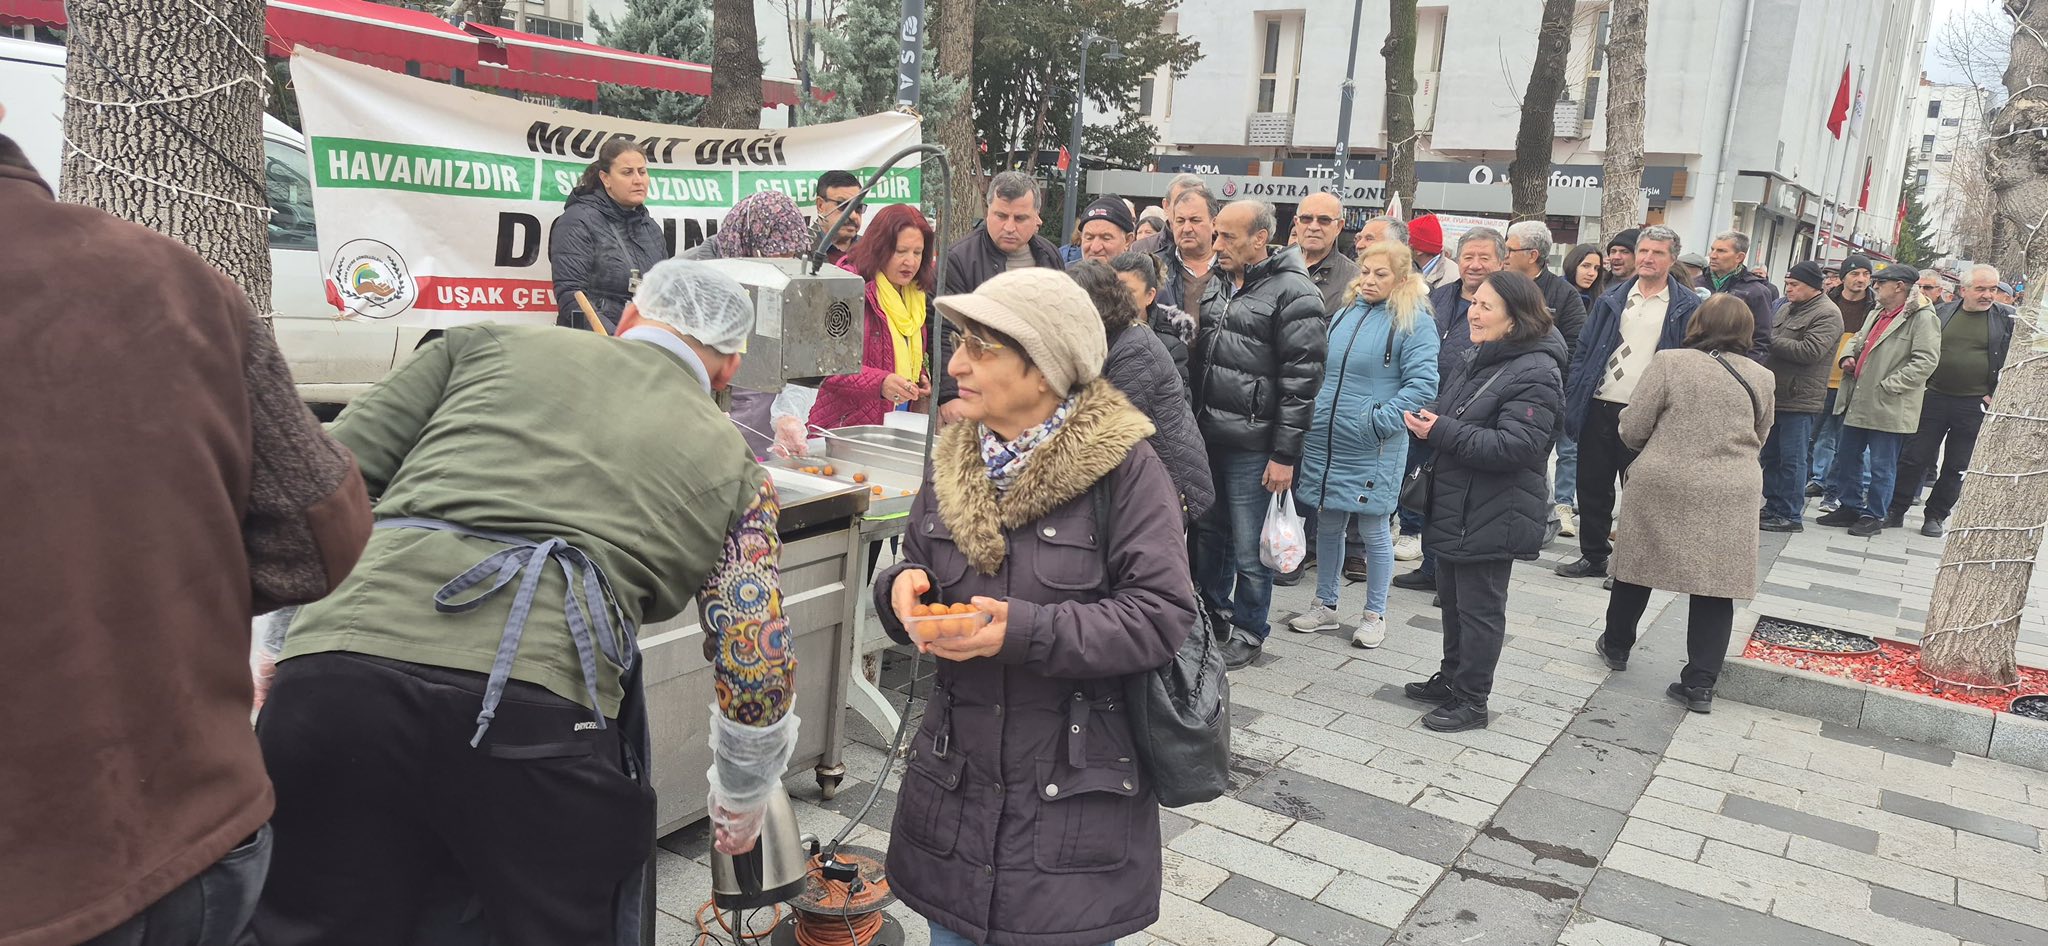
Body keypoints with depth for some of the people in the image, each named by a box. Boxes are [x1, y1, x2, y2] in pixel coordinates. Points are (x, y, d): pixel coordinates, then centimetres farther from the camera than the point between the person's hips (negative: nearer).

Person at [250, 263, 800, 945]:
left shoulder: (491, 344, 22)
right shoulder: (733, 467, 19)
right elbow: (758, 671, 12)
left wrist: (284, 644, 27)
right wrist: (740, 804, 29)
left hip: (338, 676, 2)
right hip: (540, 707, -1)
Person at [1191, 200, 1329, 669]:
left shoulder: (1293, 293, -11)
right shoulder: (1216, 283, 11)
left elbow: (1302, 379, -14)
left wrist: (1285, 455, -15)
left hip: (1253, 445, -7)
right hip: (1207, 436, 7)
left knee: (1249, 549, 3)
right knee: (1205, 531, 18)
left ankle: (1248, 630, 22)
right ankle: (1211, 611, 37)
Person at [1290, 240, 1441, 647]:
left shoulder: (1413, 322, -8)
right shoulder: (1344, 314, 12)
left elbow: (1422, 384, -16)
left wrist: (1379, 421, -20)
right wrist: (1313, 415, 11)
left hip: (1374, 449, -6)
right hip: (1325, 442, 6)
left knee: (1372, 530, 4)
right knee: (1327, 525, 14)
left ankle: (1375, 614, 19)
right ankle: (1325, 605, 28)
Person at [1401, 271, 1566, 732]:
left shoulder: (1535, 373, -19)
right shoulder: (1483, 360, 12)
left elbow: (1516, 446, -27)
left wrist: (1442, 431, -26)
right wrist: (1427, 423, 5)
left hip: (1492, 517, -9)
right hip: (1457, 509, 9)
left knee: (1479, 607, 3)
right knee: (1453, 598, 20)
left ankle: (1471, 700, 16)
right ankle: (1451, 679, 36)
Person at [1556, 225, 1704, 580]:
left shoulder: (1687, 307, -2)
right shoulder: (1612, 299, 9)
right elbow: (1584, 350, 8)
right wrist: (1572, 400, 0)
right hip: (1599, 408, 4)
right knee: (1592, 486, 10)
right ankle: (1593, 556, 24)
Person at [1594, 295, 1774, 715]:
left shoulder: (1669, 362, -8)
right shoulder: (1761, 377, 3)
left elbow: (1632, 430, -6)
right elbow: (1758, 441, 14)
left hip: (1663, 485, -2)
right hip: (1729, 495, 2)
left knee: (1639, 567, 16)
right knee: (1716, 586, 6)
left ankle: (1616, 647, 33)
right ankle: (1700, 683, 6)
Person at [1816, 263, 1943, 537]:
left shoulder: (1922, 318, -13)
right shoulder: (1878, 314, 14)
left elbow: (1926, 360, -20)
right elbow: (1858, 340, 30)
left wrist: (1889, 386, -21)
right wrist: (1848, 357, 8)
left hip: (1888, 408, -9)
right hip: (1857, 403, 9)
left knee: (1881, 467, 2)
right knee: (1846, 458, 15)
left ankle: (1874, 516, 13)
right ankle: (1850, 507, 27)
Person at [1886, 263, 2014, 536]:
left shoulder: (2008, 319, 0)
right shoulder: (1942, 313, 5)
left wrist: (1995, 396, -8)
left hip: (1975, 405, -1)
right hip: (1933, 398, 1)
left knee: (1957, 467, 8)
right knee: (1914, 458, 2)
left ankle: (1936, 516, 20)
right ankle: (1895, 510, 11)